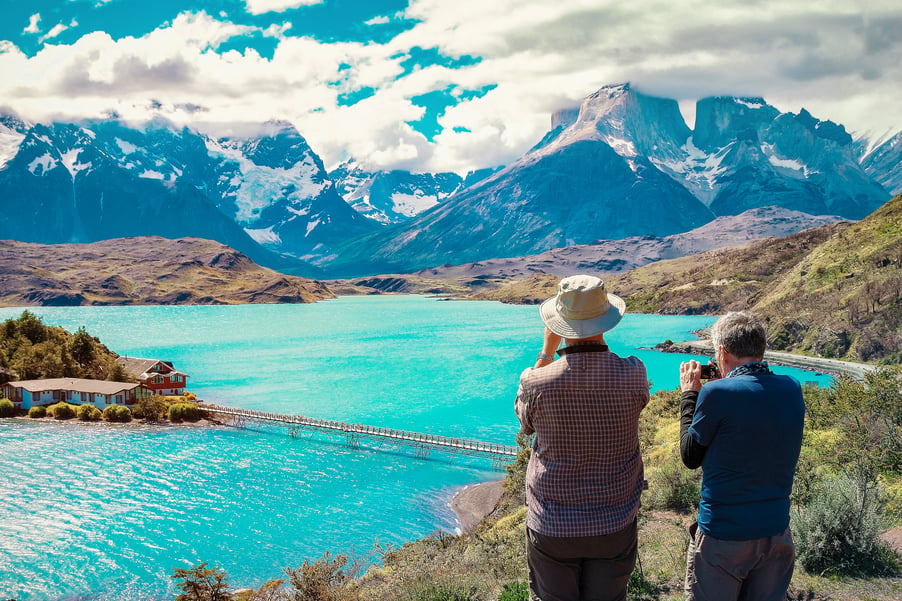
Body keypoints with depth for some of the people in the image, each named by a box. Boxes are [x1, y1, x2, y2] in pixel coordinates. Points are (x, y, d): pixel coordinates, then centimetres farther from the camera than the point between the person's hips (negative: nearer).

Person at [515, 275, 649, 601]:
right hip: (615, 527, 2)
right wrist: (597, 344, 13)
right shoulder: (634, 375, -15)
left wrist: (546, 351, 7)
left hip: (552, 528, -1)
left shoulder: (538, 383, -19)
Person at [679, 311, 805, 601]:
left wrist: (689, 394, 3)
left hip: (722, 536, -5)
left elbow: (691, 456, -6)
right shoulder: (792, 389, -1)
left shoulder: (717, 392, -19)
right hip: (776, 532, 5)